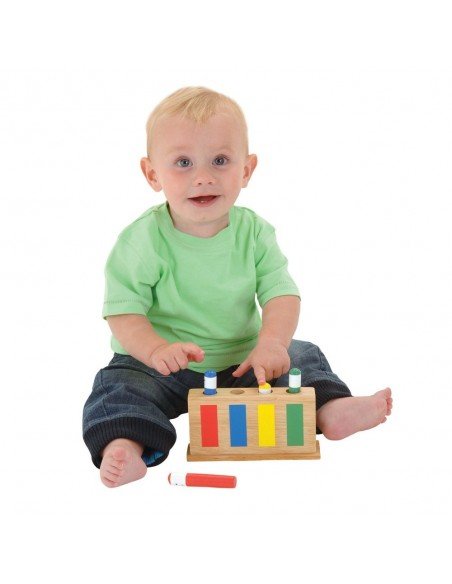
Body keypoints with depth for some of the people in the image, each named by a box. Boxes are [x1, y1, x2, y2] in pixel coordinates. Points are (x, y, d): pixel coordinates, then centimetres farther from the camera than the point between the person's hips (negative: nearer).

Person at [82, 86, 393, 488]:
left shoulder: (254, 232, -4)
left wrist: (272, 342, -31)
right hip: (166, 367, -3)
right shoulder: (142, 240, -13)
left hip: (241, 362, 3)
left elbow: (282, 294, -11)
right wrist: (156, 349, -36)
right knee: (121, 383, -28)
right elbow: (123, 312, -16)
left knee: (302, 356, -6)